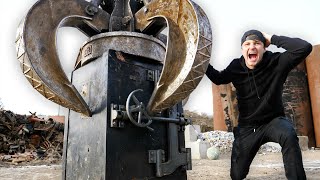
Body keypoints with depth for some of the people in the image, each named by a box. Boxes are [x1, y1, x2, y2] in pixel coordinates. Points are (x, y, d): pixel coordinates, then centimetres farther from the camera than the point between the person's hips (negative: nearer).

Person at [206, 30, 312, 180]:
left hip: (273, 120, -2)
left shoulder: (276, 62, -16)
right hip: (247, 126, 2)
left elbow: (305, 47, -29)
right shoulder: (236, 67, -9)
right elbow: (218, 79, 10)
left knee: (289, 136, -41)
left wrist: (272, 39, -24)